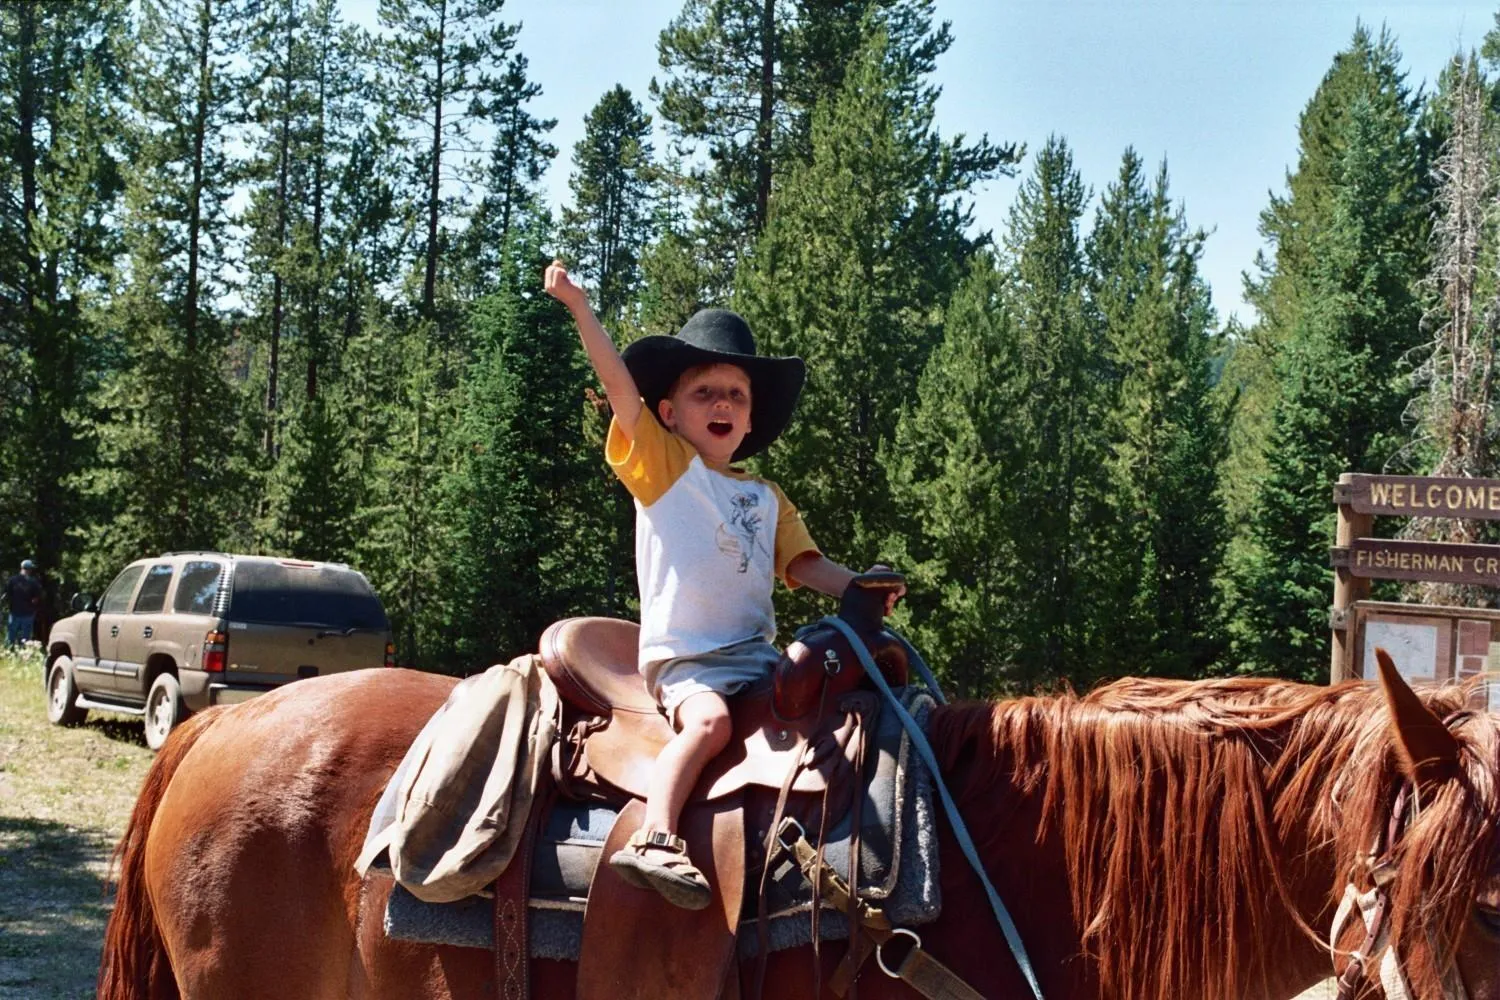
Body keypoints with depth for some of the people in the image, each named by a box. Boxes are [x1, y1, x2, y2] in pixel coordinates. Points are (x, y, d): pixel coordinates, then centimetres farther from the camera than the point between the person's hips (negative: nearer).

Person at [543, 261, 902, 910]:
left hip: (758, 654, 6)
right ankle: (654, 839, -43)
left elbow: (804, 565, 15)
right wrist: (579, 308, -11)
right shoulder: (660, 462, 7)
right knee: (709, 719, -33)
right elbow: (618, 381, -2)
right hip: (683, 656, -6)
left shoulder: (767, 499, 22)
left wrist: (858, 588, -4)